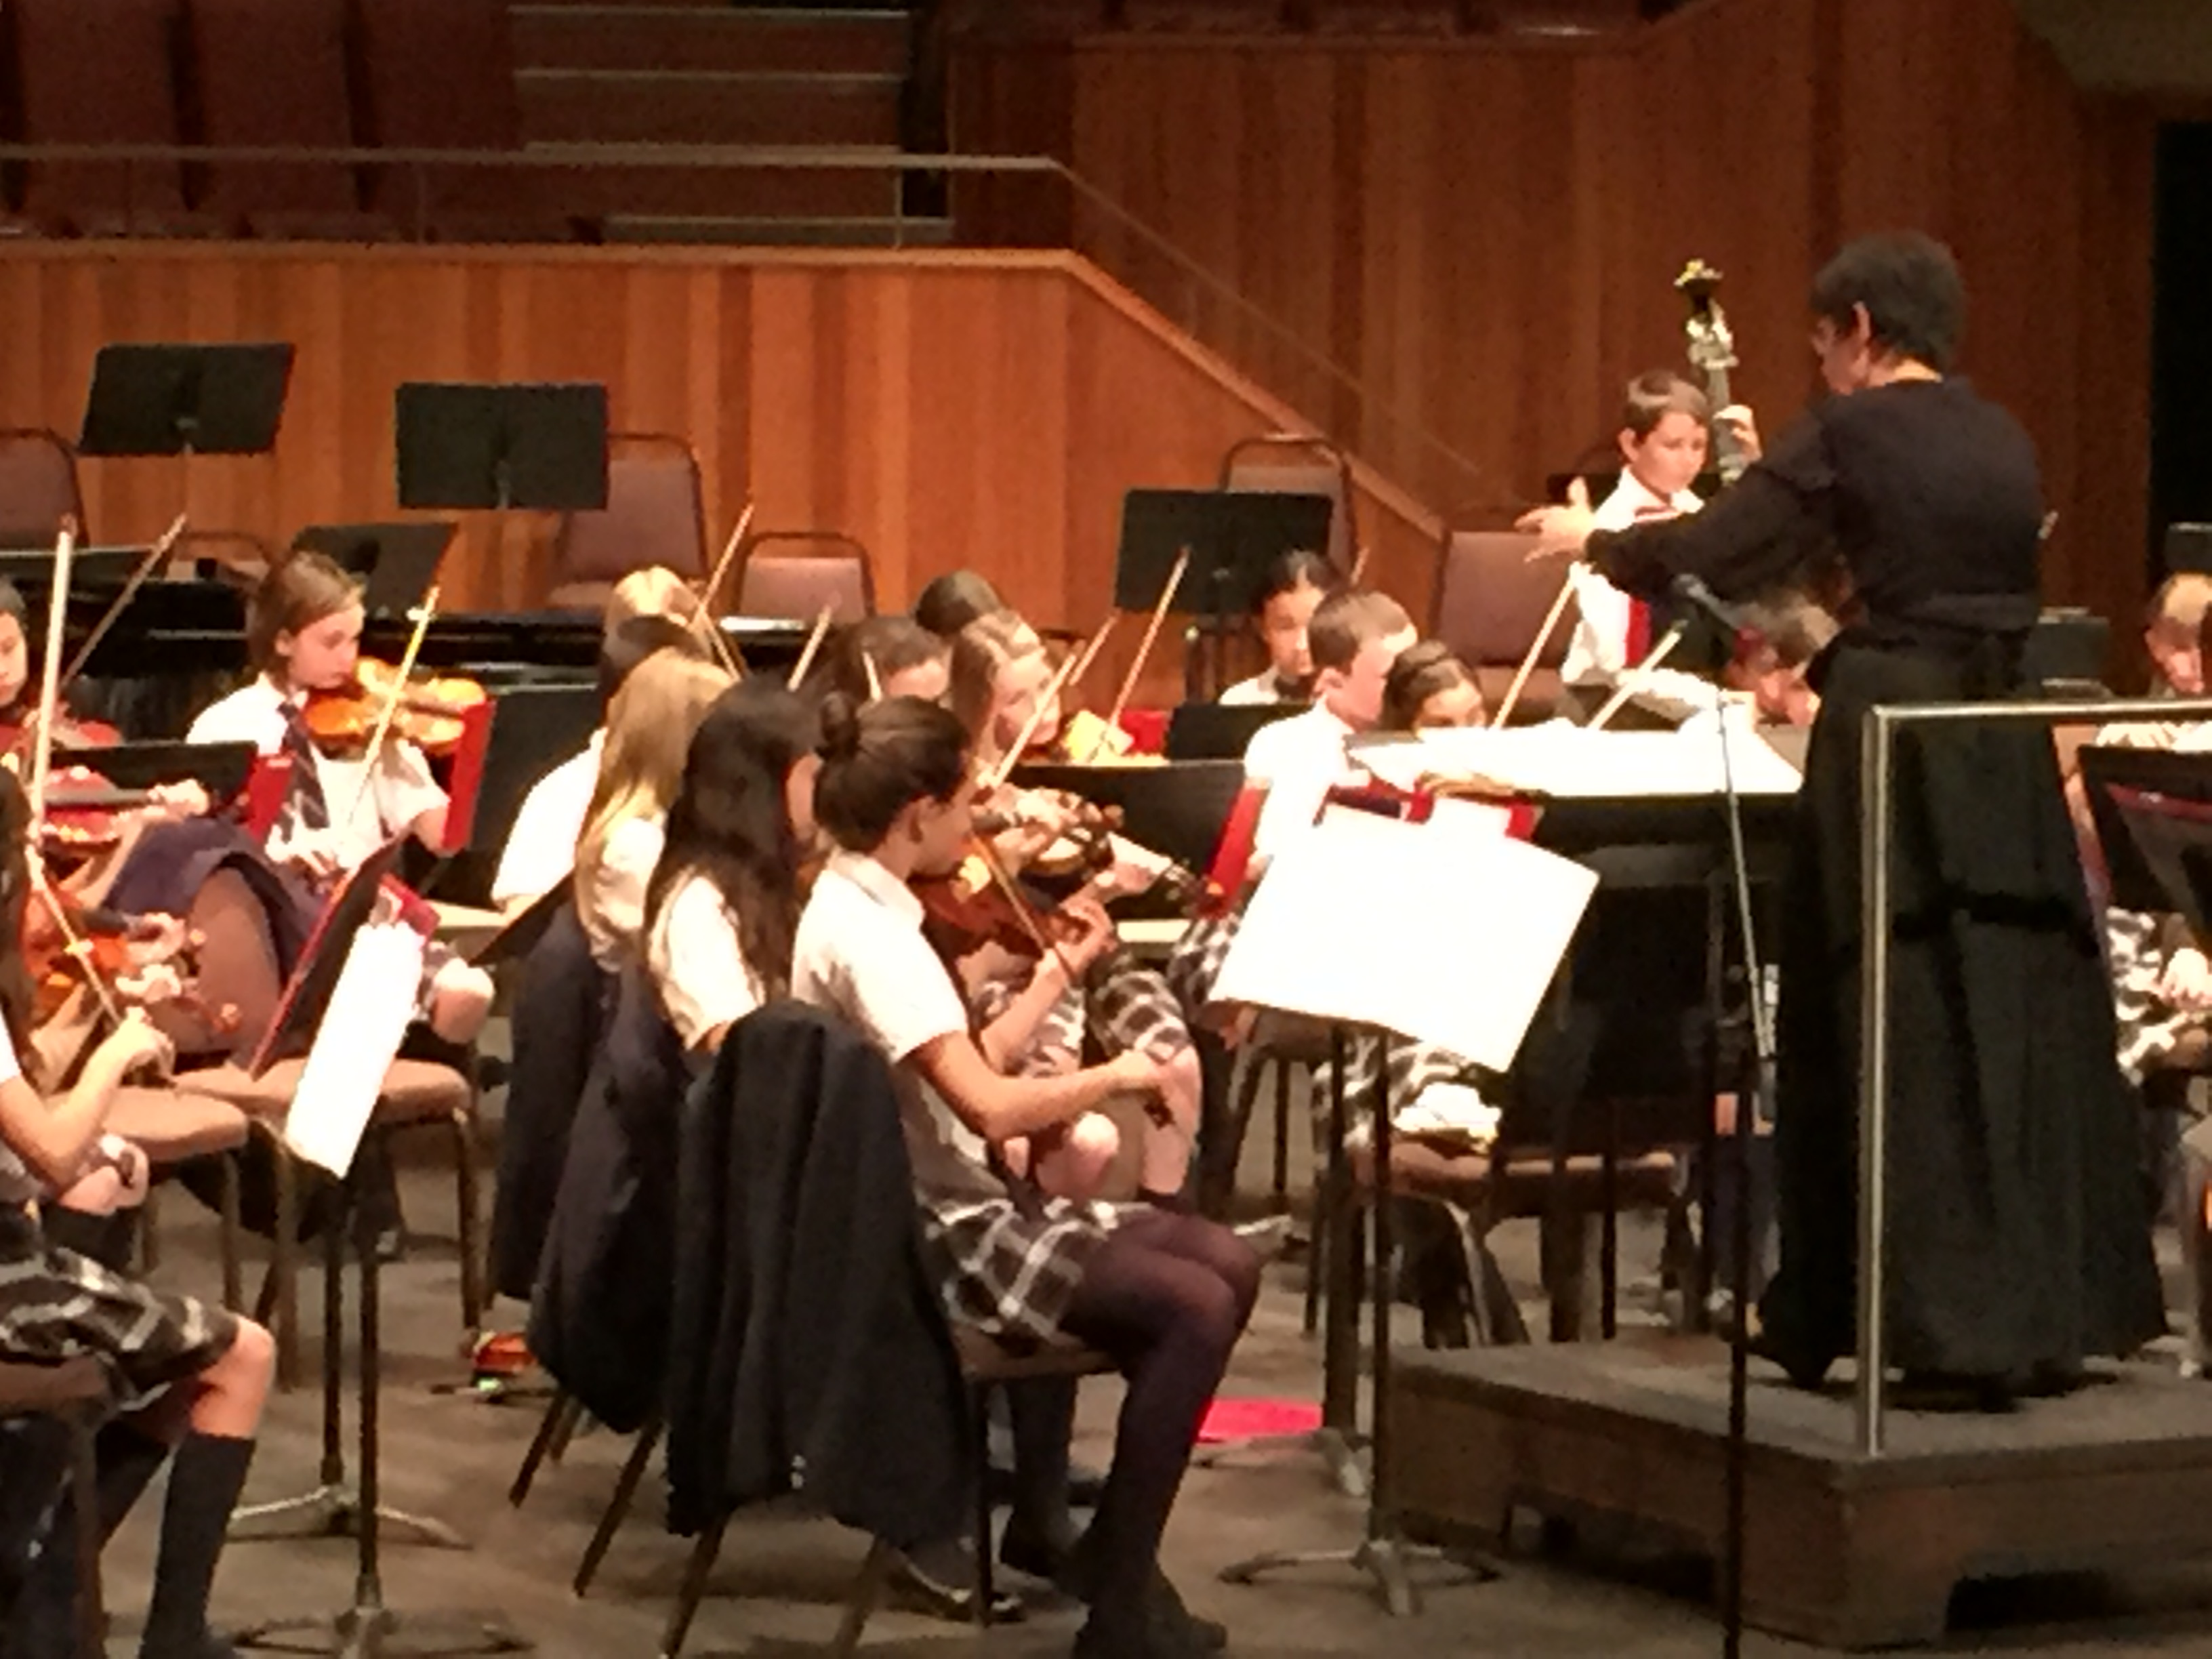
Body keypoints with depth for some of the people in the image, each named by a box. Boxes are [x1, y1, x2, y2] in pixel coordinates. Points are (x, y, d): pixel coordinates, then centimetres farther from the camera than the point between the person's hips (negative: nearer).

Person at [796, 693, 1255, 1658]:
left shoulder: (855, 908, 10)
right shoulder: (867, 934, -22)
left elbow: (960, 1068, 11)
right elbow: (990, 1107, -31)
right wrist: (1116, 1075, -16)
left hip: (948, 1207, 10)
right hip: (924, 1239, -10)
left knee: (1225, 1263, 8)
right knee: (1197, 1306, -16)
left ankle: (1113, 1548, 13)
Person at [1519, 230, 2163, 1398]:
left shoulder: (1850, 434, -6)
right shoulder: (2005, 444, 11)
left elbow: (1708, 555, -6)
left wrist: (1592, 543, 12)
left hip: (1889, 745, -5)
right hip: (2005, 759, 5)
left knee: (1909, 1044, 0)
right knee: (2025, 1030, 9)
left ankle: (1952, 1328, 1)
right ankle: (2050, 1313, 12)